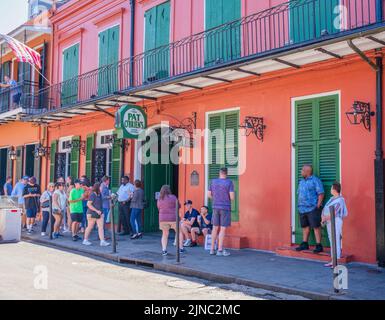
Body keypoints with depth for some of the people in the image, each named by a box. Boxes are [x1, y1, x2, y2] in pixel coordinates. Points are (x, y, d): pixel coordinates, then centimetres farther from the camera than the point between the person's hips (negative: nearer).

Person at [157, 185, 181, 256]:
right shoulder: (173, 197, -4)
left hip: (162, 218, 3)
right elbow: (178, 206, 6)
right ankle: (181, 248, 18)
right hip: (173, 218, -3)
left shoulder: (159, 200, 8)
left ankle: (164, 249, 1)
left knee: (165, 234, 15)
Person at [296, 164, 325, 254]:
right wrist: (299, 205, 15)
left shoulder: (315, 181, -8)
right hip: (302, 209, 8)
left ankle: (319, 245, -1)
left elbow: (321, 194, -11)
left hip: (312, 208, -7)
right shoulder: (301, 181, 16)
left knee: (316, 226, -4)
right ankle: (305, 244, 22)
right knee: (305, 226, 13)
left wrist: (318, 206, -15)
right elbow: (299, 194, 24)